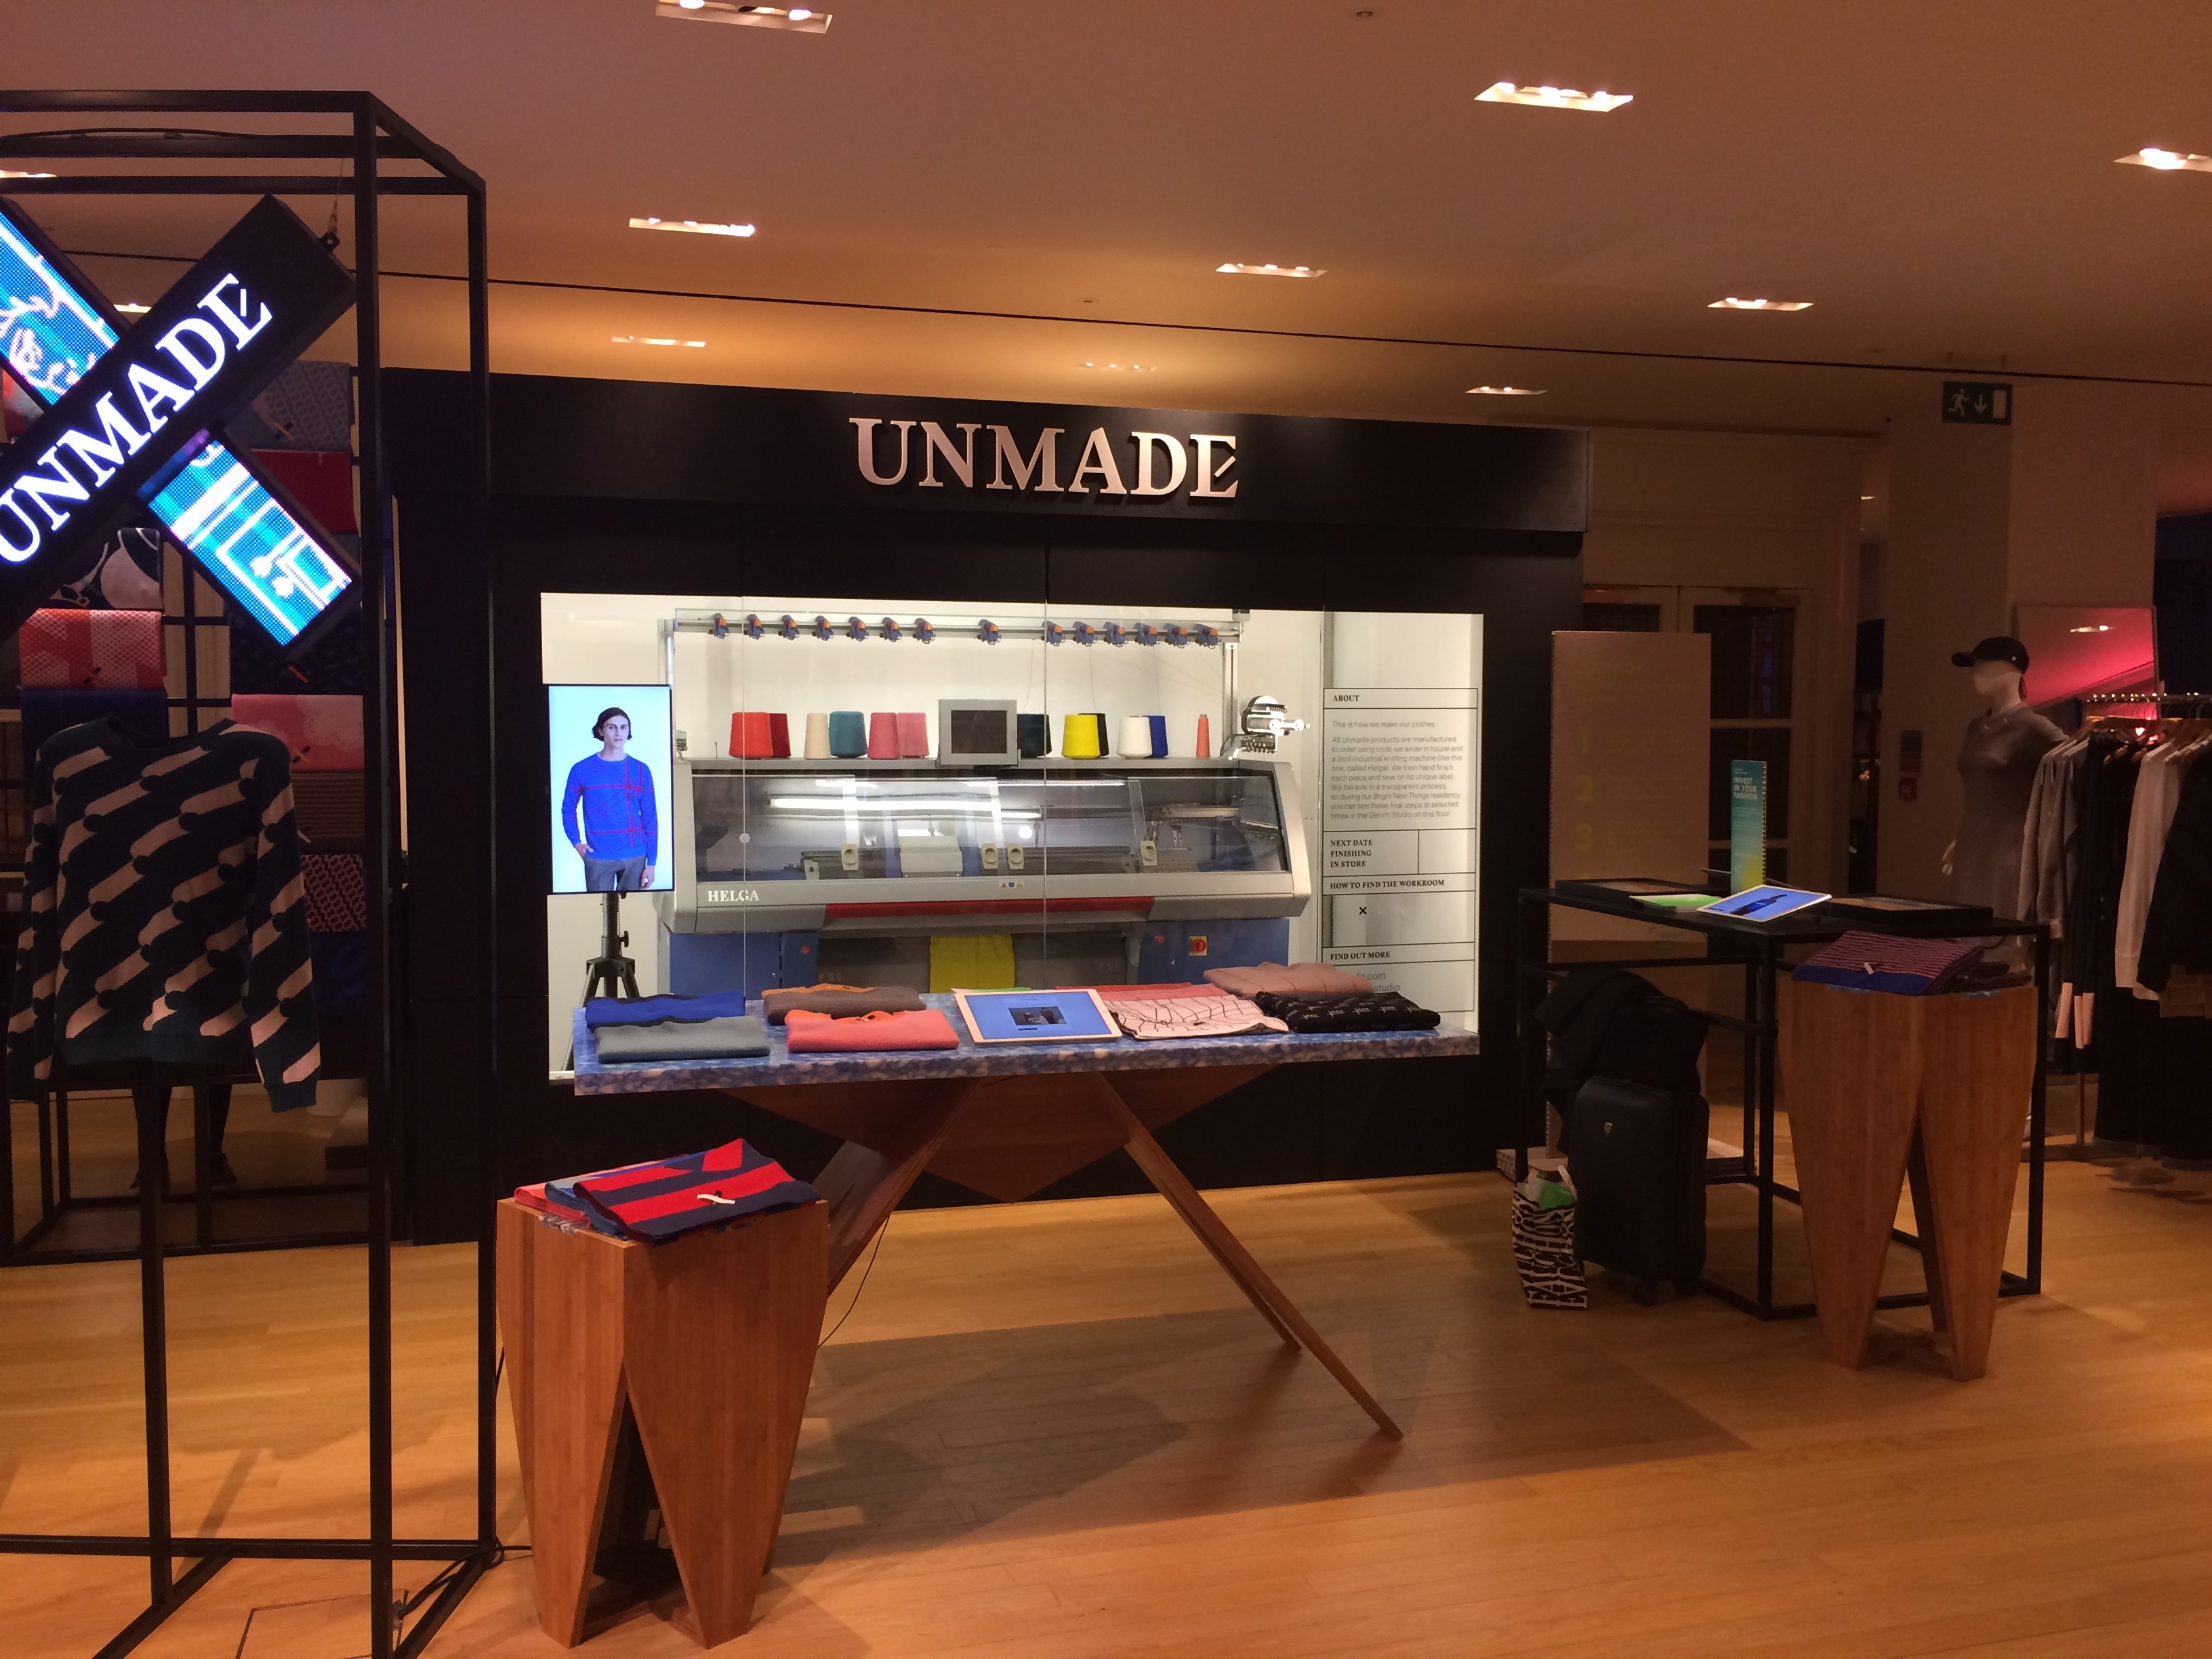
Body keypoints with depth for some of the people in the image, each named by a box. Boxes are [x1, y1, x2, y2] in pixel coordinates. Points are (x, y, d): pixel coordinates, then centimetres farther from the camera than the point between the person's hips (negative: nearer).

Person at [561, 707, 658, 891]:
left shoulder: (641, 770, 3)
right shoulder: (581, 770, 0)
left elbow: (650, 817, 3)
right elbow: (568, 809, 10)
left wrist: (651, 862, 0)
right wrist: (576, 842, -5)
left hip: (635, 856, 1)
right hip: (598, 857, -1)